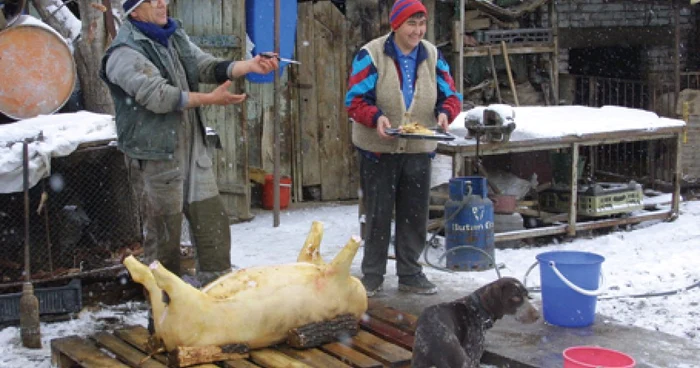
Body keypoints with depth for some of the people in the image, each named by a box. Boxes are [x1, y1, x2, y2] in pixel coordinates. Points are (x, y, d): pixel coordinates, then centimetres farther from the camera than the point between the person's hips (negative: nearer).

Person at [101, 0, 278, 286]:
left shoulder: (176, 38, 12)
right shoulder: (124, 52, -14)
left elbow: (208, 67, 8)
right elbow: (157, 96, -23)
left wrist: (249, 65, -8)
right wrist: (210, 99, -23)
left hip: (193, 150, 8)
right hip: (154, 157, -8)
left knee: (213, 221, 11)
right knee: (163, 233, 1)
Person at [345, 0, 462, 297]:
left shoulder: (432, 56, 4)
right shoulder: (370, 55, -9)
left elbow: (451, 95, 6)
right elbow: (355, 100, -11)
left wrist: (445, 113, -17)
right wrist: (376, 117, -30)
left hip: (418, 150, 4)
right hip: (378, 150, -4)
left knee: (415, 214, 10)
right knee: (378, 214, 5)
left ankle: (410, 274, 23)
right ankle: (372, 275, 17)